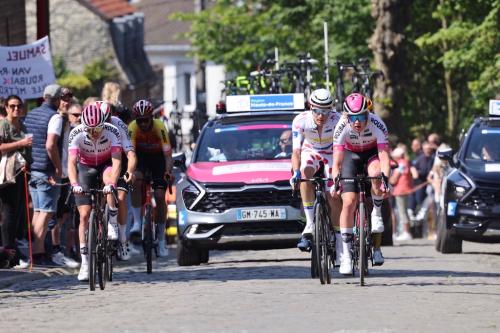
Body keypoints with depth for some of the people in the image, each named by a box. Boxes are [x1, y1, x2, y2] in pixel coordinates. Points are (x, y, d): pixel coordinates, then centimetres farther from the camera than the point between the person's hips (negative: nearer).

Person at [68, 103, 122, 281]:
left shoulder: (112, 132, -28)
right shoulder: (76, 134, -26)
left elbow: (116, 162, -36)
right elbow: (72, 162, -33)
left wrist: (112, 183, -52)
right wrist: (74, 184, -50)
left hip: (106, 165, -1)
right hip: (85, 168, 1)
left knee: (109, 177, -38)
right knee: (84, 215, -8)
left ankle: (113, 223, -23)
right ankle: (85, 261, -3)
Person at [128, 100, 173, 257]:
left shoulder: (159, 127, -30)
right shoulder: (133, 128, -26)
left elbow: (167, 152, -35)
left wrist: (168, 171, -51)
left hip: (158, 157, -1)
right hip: (141, 156, 1)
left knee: (160, 196, -9)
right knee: (136, 180, -31)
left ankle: (161, 240, 0)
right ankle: (137, 222, -24)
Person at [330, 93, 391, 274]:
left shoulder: (377, 124, -32)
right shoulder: (342, 127, -30)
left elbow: (384, 156, -38)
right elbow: (337, 161, -31)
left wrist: (385, 179, -53)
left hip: (372, 153, -1)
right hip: (351, 155, 1)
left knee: (376, 174, -37)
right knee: (348, 202, -13)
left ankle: (377, 213, -11)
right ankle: (346, 255, -7)